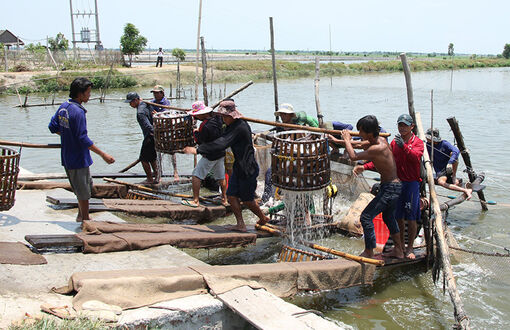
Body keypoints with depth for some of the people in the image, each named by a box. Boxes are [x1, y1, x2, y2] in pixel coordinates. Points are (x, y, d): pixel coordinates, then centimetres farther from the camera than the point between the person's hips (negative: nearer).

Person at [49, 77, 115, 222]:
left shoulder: (63, 106, 4)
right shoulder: (78, 112, -23)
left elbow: (53, 127, 13)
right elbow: (83, 139, -25)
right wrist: (103, 154, -22)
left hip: (67, 157, 9)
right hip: (78, 158, -9)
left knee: (85, 187, 23)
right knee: (84, 192, 5)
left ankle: (81, 215, 35)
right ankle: (85, 220, 16)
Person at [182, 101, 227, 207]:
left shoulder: (205, 126, -24)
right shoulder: (218, 119, -1)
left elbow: (200, 141, -16)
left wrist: (195, 132, 3)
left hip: (210, 156, -8)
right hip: (221, 153, 8)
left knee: (196, 176, 1)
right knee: (221, 178, 18)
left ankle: (195, 201, 2)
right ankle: (224, 199, 27)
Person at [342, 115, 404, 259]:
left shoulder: (378, 148, -27)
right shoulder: (381, 139, 1)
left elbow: (353, 156, -23)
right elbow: (364, 146, 21)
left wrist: (347, 139, -7)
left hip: (390, 188, -10)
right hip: (394, 185, 10)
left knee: (366, 217, -6)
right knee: (388, 217, 27)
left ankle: (369, 253, 4)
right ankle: (398, 251, 39)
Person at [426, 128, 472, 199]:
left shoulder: (444, 143, -15)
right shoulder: (428, 145, -3)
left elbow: (456, 151, -32)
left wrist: (450, 163, -45)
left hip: (450, 168, -1)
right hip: (440, 171, 2)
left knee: (453, 154, -30)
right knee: (440, 182, -33)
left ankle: (454, 176, -15)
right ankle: (465, 190, -35)